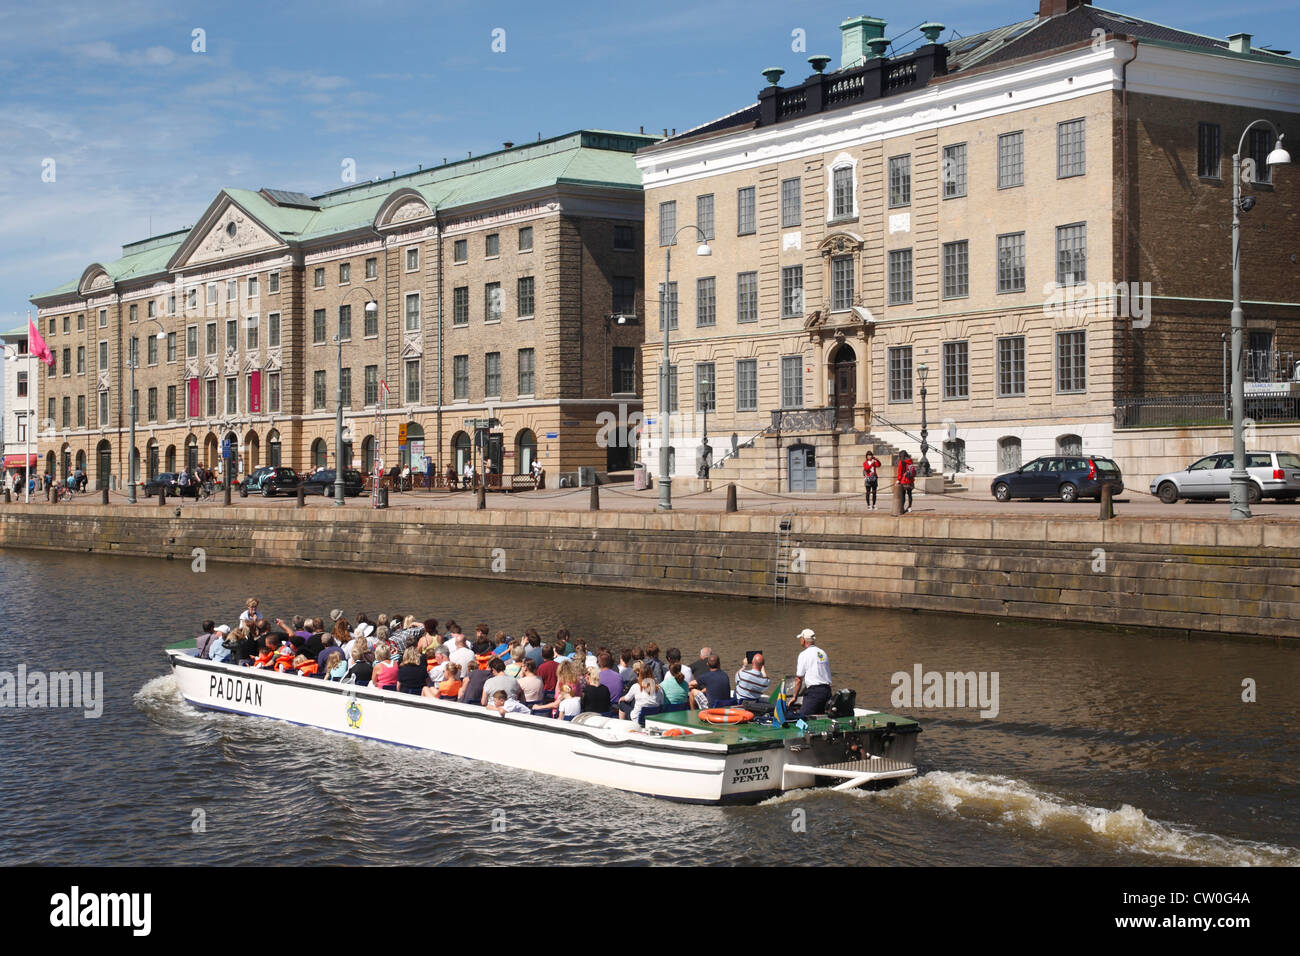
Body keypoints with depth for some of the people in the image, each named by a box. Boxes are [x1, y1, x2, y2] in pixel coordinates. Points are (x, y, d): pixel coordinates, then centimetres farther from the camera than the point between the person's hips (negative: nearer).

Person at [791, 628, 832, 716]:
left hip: (814, 692, -8)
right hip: (827, 690, 8)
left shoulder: (804, 654, -6)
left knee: (804, 717, -10)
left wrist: (794, 696, 5)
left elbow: (799, 679, -6)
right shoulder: (823, 653, 16)